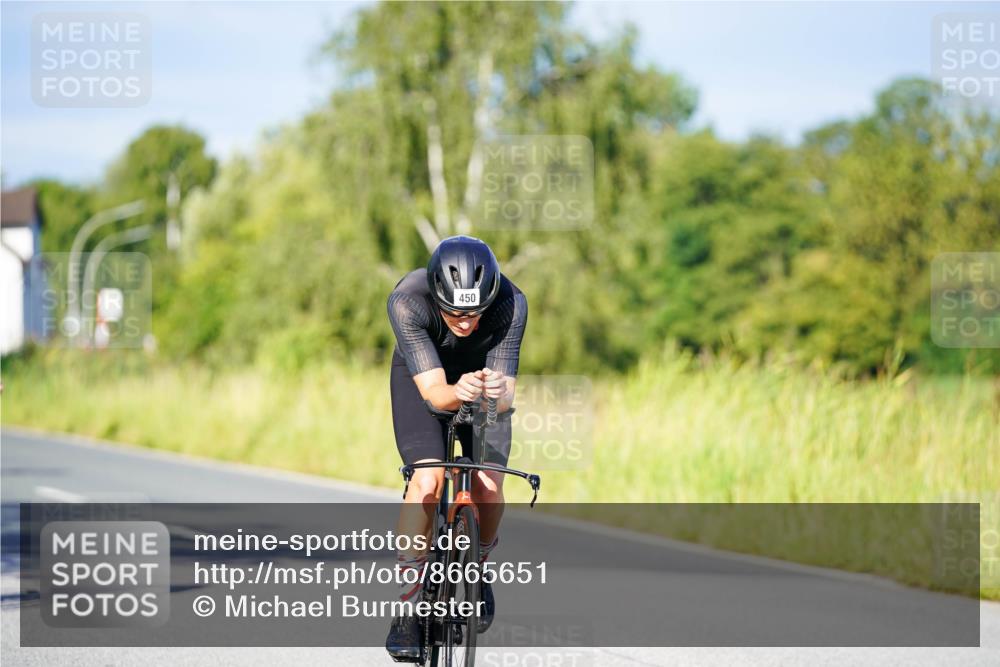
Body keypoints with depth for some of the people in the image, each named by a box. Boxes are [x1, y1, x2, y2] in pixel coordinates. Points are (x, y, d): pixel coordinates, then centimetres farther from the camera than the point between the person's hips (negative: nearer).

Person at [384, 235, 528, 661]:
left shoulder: (510, 304, -34)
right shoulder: (407, 302, -37)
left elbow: (505, 396, -33)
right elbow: (433, 390, -39)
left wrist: (496, 392, -56)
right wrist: (456, 393, -61)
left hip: (483, 373, 2)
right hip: (421, 375, -1)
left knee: (489, 488, -14)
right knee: (427, 482, -22)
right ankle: (406, 607, -12)